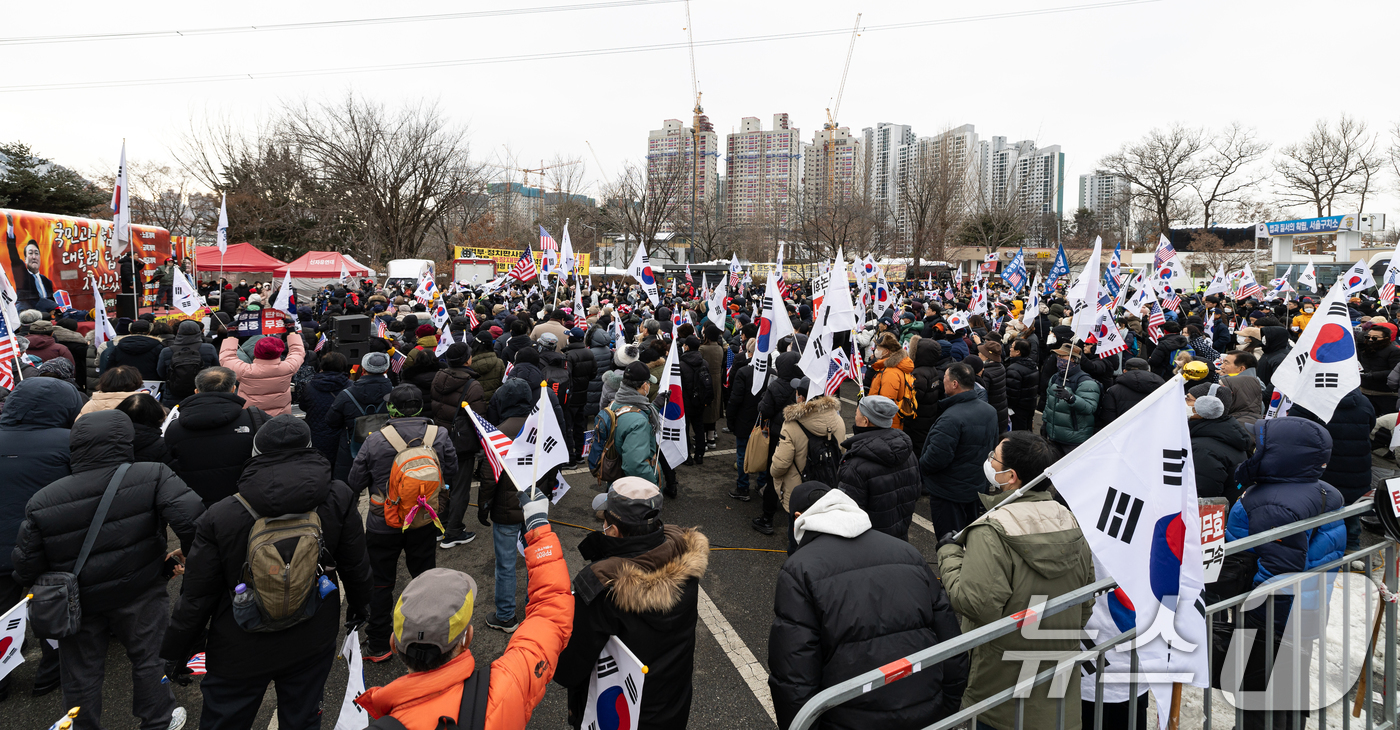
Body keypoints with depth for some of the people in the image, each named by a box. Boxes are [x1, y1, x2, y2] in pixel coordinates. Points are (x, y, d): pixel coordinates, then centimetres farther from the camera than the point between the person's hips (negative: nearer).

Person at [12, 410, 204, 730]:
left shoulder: (42, 503, -14)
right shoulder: (153, 477, -22)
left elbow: (27, 568, -8)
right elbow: (191, 518, -32)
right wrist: (187, 551, -12)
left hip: (78, 605, 2)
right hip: (139, 596, -1)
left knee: (81, 676, 19)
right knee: (148, 658, 19)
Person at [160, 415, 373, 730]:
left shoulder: (219, 518, -19)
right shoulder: (339, 498, -15)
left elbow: (196, 596, -10)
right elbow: (355, 564, -3)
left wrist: (176, 653, 7)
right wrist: (359, 601, 17)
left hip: (240, 653, -1)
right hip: (313, 644, 2)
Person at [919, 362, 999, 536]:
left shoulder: (950, 419, -30)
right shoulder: (989, 411, -1)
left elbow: (935, 458, -31)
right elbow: (992, 446, 12)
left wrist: (921, 467, -11)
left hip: (949, 492, -8)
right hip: (978, 487, 8)